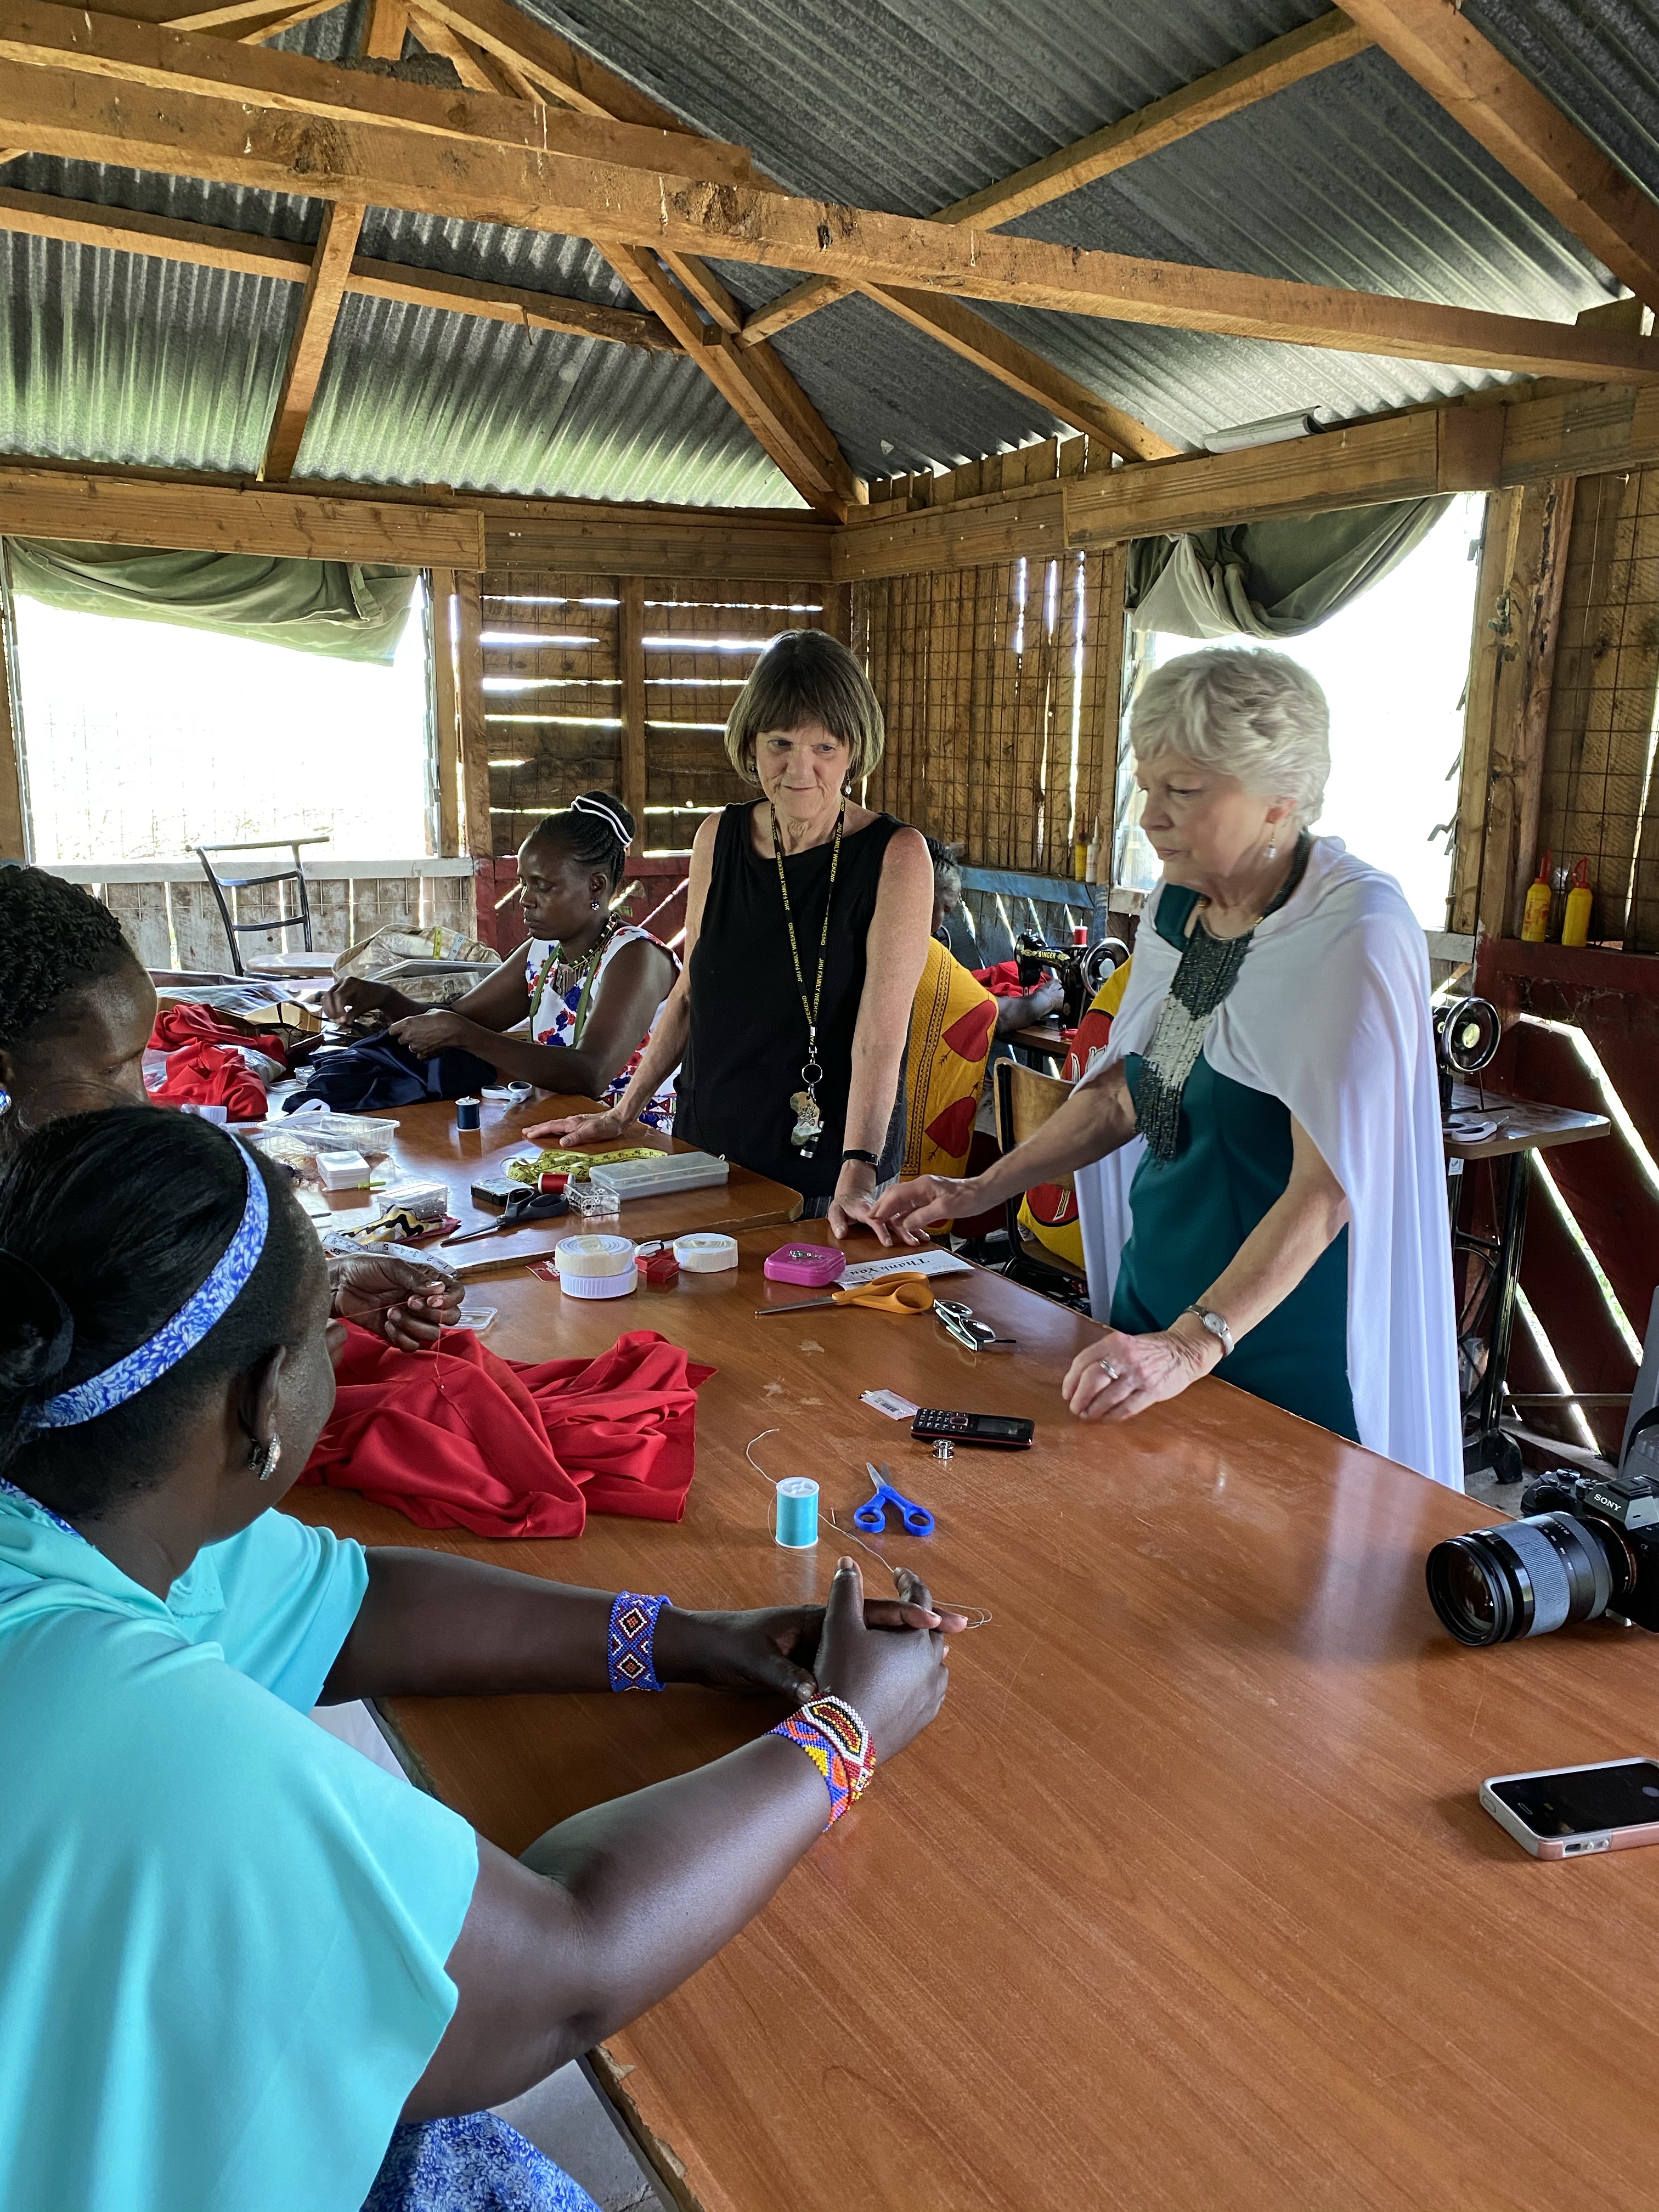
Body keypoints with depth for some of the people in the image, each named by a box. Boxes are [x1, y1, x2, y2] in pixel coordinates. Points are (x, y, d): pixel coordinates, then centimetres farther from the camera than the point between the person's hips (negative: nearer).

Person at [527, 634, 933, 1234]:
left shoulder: (896, 855, -12)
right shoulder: (718, 839, 2)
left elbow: (881, 1032, -20)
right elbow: (690, 992, 11)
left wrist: (857, 1175, -30)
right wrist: (622, 1114, 12)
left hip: (829, 1168, -4)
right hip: (709, 1148, 4)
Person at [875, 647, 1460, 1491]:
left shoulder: (1355, 934, -21)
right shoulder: (1177, 906, 2)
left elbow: (1327, 1186, -26)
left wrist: (1194, 1342, -33)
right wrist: (979, 1190, 8)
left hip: (1283, 1335, -6)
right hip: (1155, 1291, 7)